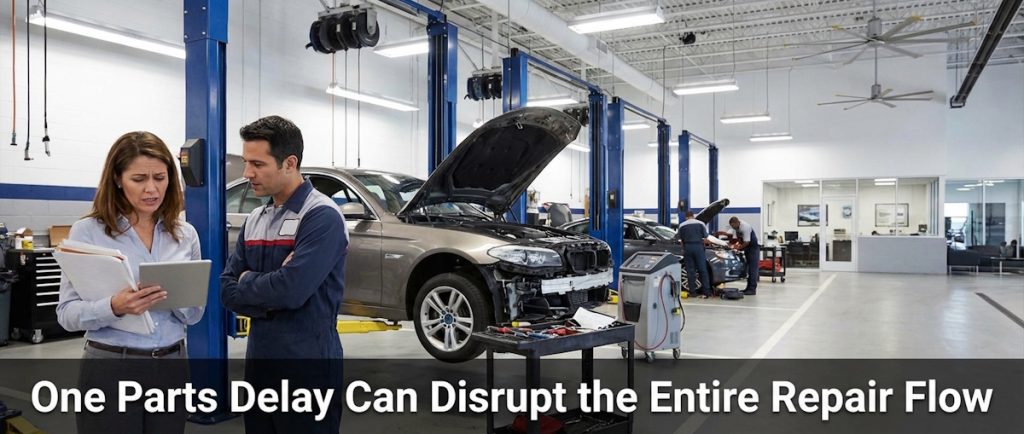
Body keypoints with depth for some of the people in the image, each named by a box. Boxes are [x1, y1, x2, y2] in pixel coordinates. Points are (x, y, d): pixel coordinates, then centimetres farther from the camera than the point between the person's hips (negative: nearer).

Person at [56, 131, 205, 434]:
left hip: (172, 367, 3)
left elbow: (194, 315, 6)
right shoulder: (87, 231, -5)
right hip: (110, 369, -3)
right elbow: (67, 313, -6)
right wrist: (114, 307, -24)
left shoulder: (185, 234, 4)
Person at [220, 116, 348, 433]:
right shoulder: (254, 220, 10)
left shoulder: (322, 216, -14)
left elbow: (291, 291, -24)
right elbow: (226, 291, 5)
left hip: (308, 368, -7)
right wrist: (272, 295, -13)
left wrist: (246, 282, -5)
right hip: (258, 363, 7)